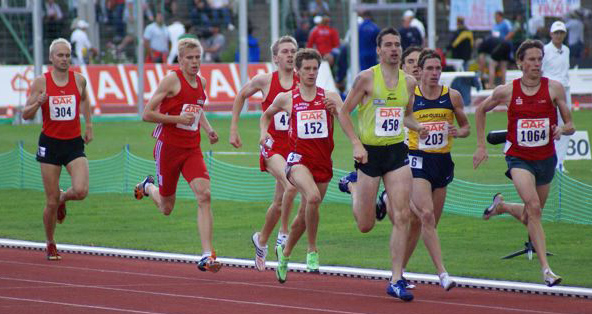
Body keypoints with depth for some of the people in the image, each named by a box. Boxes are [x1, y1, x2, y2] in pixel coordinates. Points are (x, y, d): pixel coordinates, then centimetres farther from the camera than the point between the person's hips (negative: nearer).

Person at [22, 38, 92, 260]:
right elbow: (26, 115, -3)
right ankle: (50, 245, 22)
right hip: (50, 143, -1)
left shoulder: (79, 80, 0)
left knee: (81, 191, -19)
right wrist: (38, 103, -22)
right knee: (51, 202, 2)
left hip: (74, 142, 1)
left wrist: (88, 125, 18)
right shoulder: (41, 82, -6)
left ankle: (63, 198, 19)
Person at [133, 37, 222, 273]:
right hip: (168, 147, -4)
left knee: (204, 195, -18)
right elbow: (147, 114, -12)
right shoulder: (172, 79, -10)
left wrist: (208, 129, 13)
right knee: (166, 208, 9)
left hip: (192, 149, 4)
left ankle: (207, 256, -20)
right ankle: (148, 187, 47)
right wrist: (177, 119, -19)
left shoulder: (201, 82, 9)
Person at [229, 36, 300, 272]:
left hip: (294, 146, 3)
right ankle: (283, 234, -17)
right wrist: (233, 128, 13)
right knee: (292, 185, -30)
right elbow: (241, 96, 16)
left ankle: (261, 240, 33)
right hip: (272, 145, -3)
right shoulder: (265, 81, -1)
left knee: (279, 203, 10)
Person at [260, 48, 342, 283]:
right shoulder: (286, 99, 5)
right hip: (298, 158, -3)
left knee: (305, 214, 11)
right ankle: (312, 250, -18)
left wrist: (335, 108, -25)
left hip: (323, 162, 3)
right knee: (313, 196, -32)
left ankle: (285, 253, 37)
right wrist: (264, 132, 5)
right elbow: (267, 115, 24)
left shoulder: (329, 97, 5)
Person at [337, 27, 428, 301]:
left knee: (402, 217, -9)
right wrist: (356, 144, -14)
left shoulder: (409, 82, 6)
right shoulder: (366, 78, -9)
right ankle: (352, 185, 38)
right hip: (369, 152, -3)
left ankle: (396, 280, -4)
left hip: (397, 152, 3)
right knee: (365, 225, 6)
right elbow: (344, 112, -4)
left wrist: (418, 127, 0)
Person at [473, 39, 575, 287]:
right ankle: (546, 269, -23)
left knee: (530, 218, 13)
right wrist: (481, 146, 9)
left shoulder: (554, 88, -5)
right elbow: (481, 110, 13)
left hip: (546, 159, 3)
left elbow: (571, 126, 0)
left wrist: (562, 130, -24)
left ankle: (501, 206, 46)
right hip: (518, 158, -3)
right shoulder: (507, 91, -5)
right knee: (533, 208, -24)